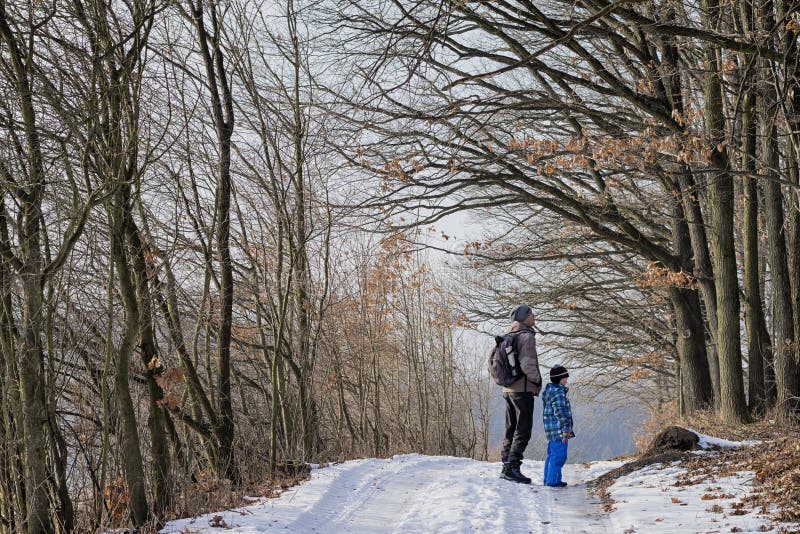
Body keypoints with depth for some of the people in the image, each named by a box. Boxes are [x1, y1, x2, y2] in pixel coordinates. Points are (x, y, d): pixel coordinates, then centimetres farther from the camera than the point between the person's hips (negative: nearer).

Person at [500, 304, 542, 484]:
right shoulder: (527, 336, -13)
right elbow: (527, 366, -21)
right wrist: (537, 380, -6)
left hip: (508, 390, 8)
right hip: (523, 390, -8)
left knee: (511, 430, 13)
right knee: (522, 431, -6)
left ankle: (506, 466, 15)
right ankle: (512, 468, -11)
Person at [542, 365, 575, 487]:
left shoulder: (549, 391, 18)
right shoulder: (557, 392, -16)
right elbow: (560, 411, -20)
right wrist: (565, 428, -19)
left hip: (552, 431, 11)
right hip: (558, 430, -11)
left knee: (551, 454, 17)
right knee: (558, 455, -7)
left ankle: (548, 479, 24)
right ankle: (552, 480, -5)